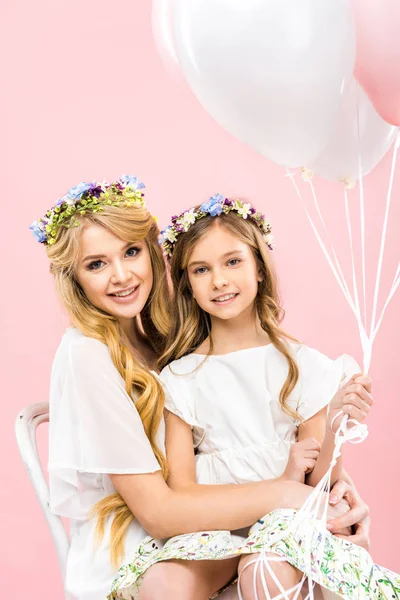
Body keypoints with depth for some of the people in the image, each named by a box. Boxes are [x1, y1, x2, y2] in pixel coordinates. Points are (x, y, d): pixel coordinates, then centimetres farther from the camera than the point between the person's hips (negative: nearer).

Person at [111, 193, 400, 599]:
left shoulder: (302, 365, 1)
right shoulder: (179, 379, 1)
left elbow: (320, 483, 3)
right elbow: (182, 490, -3)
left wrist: (332, 427, -17)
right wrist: (278, 486, -13)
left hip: (290, 521, -1)